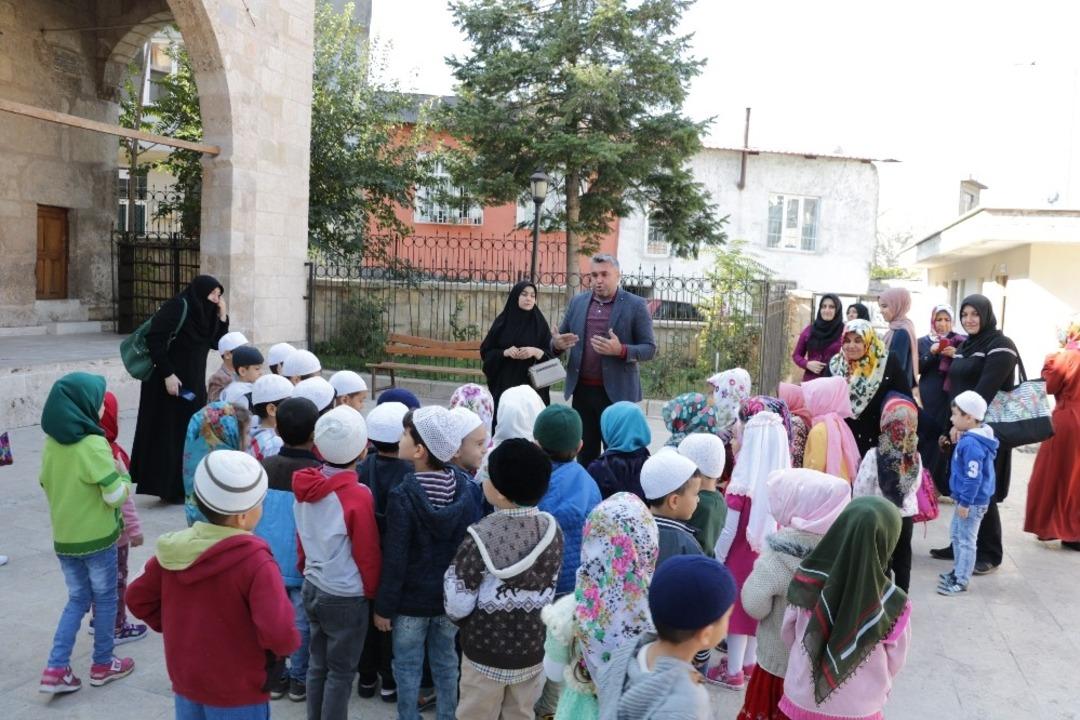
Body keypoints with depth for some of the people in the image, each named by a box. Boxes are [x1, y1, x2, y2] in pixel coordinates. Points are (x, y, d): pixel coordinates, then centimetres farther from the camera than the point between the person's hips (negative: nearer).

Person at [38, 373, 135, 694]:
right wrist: (122, 473, -3)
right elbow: (116, 496, -20)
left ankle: (56, 669, 13)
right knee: (105, 599, 12)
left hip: (63, 537, 6)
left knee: (77, 599, 19)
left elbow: (45, 484, 13)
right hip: (96, 537, -6)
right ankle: (103, 664, 24)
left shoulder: (50, 444, 0)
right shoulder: (94, 445, -21)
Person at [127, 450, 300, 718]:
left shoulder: (174, 549, -5)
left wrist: (174, 627, 9)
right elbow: (278, 632, -32)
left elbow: (138, 599, 6)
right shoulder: (255, 561, -26)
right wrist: (285, 647, -12)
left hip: (185, 683, 6)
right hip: (238, 696, -5)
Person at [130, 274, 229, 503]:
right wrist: (167, 374, -24)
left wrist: (222, 317, -2)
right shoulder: (177, 307, -16)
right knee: (171, 433, -1)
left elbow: (217, 342, 11)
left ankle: (187, 486, 19)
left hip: (194, 383, 8)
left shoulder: (203, 312, 9)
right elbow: (154, 340, -21)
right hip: (171, 382, -8)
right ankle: (169, 489, 8)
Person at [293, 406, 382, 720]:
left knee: (317, 664, 20)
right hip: (346, 596, -6)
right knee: (341, 671, 9)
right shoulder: (357, 495, -23)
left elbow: (301, 537, 7)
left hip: (312, 588, 6)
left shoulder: (305, 485, -5)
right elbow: (367, 553, -15)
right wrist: (371, 592, 2)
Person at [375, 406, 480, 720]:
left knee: (407, 667, 13)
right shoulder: (464, 491, -8)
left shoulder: (403, 496, -21)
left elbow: (395, 560, -17)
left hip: (411, 600, -4)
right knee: (446, 664, 18)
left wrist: (384, 606, -6)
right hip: (452, 597, 4)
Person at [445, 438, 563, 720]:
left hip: (486, 649, -4)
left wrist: (464, 624, 5)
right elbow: (547, 591, 2)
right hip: (531, 646, 4)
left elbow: (459, 604, -16)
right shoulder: (552, 529, -8)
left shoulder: (481, 537, -24)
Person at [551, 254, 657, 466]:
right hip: (582, 391, 4)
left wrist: (621, 350, -23)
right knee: (585, 453, 11)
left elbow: (650, 349, -5)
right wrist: (557, 344, -9)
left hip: (617, 392, -4)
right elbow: (557, 340, 16)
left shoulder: (635, 305, -3)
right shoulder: (577, 302, 10)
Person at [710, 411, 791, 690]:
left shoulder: (743, 485, -22)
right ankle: (749, 662, 36)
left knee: (737, 611, 10)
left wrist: (717, 560, -2)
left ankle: (733, 672, 21)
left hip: (742, 559, -5)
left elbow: (730, 531, -15)